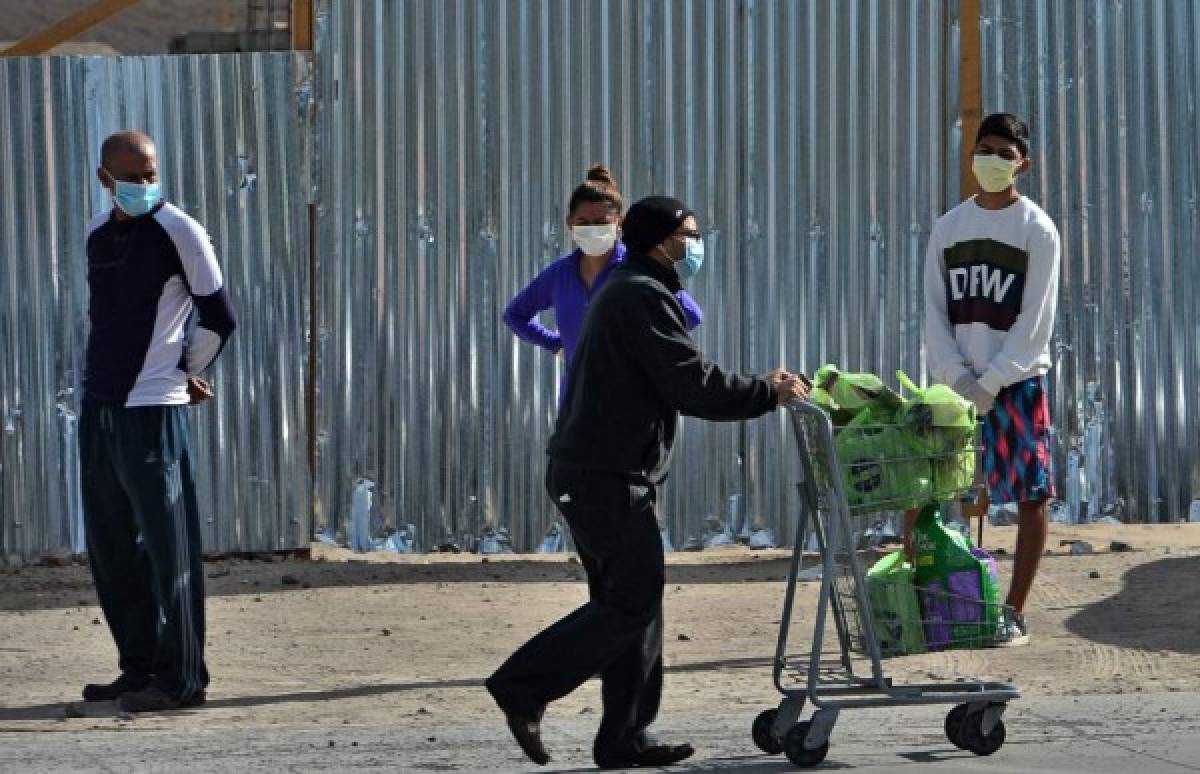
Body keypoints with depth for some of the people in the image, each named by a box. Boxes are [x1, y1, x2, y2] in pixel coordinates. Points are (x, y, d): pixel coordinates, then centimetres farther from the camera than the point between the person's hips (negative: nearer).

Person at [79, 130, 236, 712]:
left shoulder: (177, 232, -8)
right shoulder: (98, 234, 12)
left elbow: (218, 317, -5)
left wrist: (188, 373, 7)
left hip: (152, 410, -7)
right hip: (99, 404, 7)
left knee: (167, 547, -5)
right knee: (110, 547, 11)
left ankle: (180, 678, -2)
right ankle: (139, 668, 20)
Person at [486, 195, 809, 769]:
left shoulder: (625, 292, 22)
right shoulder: (644, 298, -13)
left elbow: (679, 380, 22)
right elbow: (694, 387, -19)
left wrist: (760, 386, 13)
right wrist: (769, 394, -10)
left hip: (585, 473, 11)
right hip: (608, 478, -11)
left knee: (629, 598, 11)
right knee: (632, 602, -9)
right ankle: (523, 687, -8)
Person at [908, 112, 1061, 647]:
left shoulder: (1038, 230, -3)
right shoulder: (948, 227, 7)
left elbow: (1035, 322, -8)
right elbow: (935, 312, 4)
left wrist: (989, 383, -14)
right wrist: (957, 378, -9)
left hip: (1018, 383, -3)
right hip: (956, 381, 3)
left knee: (1030, 496, -2)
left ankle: (1014, 613, 5)